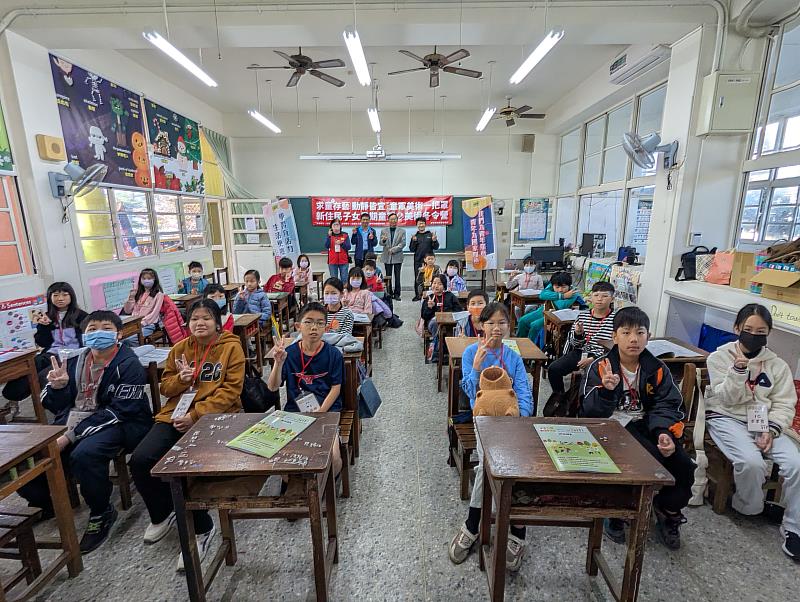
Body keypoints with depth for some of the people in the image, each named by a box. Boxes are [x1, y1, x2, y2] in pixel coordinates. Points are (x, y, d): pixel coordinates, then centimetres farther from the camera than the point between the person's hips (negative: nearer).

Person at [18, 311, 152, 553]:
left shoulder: (128, 365, -11)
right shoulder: (75, 362, 9)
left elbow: (118, 411, -17)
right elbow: (54, 406, 11)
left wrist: (71, 436, -20)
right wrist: (57, 386, -11)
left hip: (117, 424, -7)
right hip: (71, 422, 7)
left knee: (84, 454, -33)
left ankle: (101, 514, -7)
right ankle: (44, 503, 25)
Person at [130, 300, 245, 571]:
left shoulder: (231, 346, -4)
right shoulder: (179, 348, 12)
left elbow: (231, 390, -10)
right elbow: (165, 386, 18)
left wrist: (196, 415, -17)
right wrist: (180, 379, -7)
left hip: (213, 417, -5)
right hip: (175, 415, 6)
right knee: (139, 460, -11)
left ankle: (201, 530, 2)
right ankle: (163, 513, 20)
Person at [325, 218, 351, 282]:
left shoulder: (345, 235, 5)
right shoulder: (329, 236, 5)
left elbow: (348, 247, -2)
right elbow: (326, 246, -9)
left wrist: (341, 243, -19)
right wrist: (329, 236, -19)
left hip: (343, 261, 0)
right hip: (332, 261, 0)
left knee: (344, 279, 1)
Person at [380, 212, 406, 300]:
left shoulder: (402, 231, 7)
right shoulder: (383, 231, 10)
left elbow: (403, 243, -1)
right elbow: (381, 243, 4)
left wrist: (393, 249, -12)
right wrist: (383, 240, -19)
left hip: (397, 257, -1)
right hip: (387, 257, 1)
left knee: (397, 276, -2)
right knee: (388, 276, 4)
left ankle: (397, 294, 5)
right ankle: (389, 293, 11)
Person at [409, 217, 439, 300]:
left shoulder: (430, 235, 7)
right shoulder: (415, 236, 9)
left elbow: (436, 247, 4)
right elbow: (412, 249, 4)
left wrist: (434, 240, -14)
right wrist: (414, 241, -11)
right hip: (418, 261, 1)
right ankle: (417, 295, 11)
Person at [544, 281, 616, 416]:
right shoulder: (583, 315, 7)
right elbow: (574, 343, 11)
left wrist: (593, 359, -16)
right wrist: (578, 334, -13)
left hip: (601, 358, -4)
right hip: (579, 352, 4)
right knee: (553, 369, -14)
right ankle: (560, 398, 13)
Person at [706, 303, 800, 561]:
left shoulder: (778, 365, 7)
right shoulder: (720, 357, -3)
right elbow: (727, 400, -10)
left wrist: (771, 430, -13)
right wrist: (738, 369, -25)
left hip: (764, 423, 4)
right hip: (727, 419, -4)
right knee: (751, 461, -29)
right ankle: (750, 507, 4)